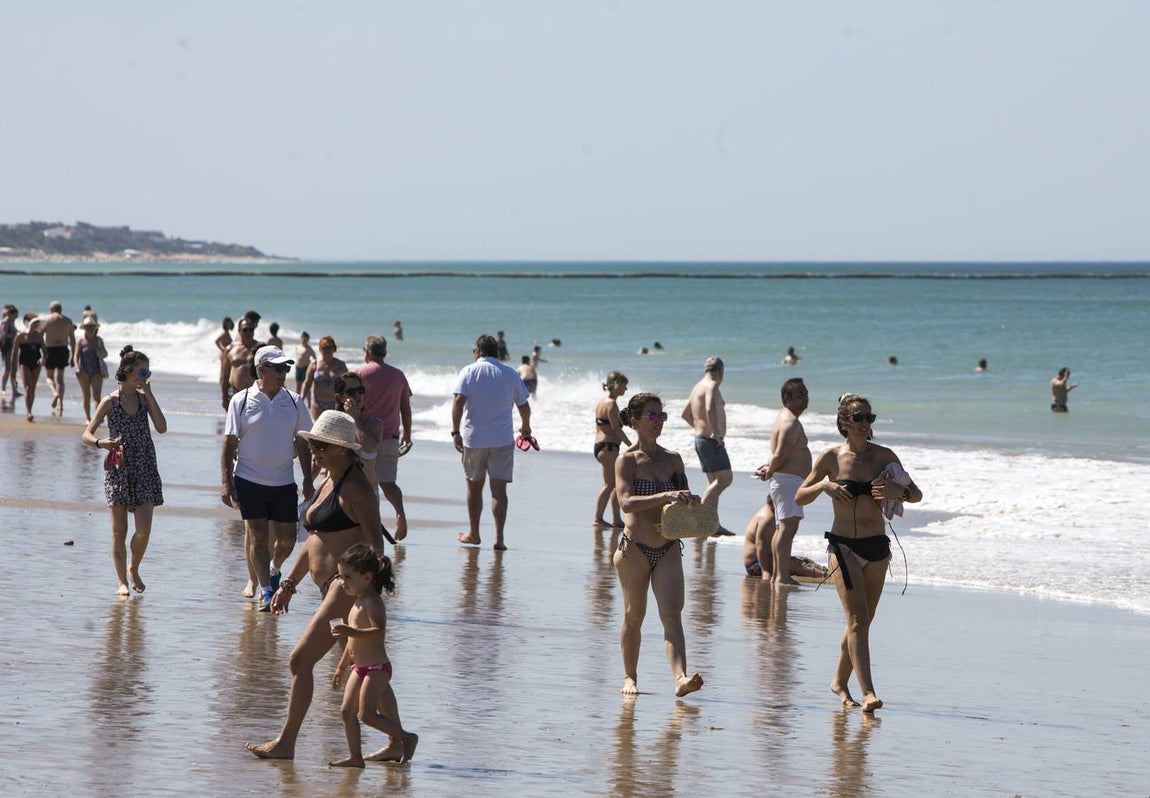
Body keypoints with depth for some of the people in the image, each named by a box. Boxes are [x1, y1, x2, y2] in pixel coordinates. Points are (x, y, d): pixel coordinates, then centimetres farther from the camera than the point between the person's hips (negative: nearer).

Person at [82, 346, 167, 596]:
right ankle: (122, 581, 10)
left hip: (145, 470, 2)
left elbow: (162, 427, -8)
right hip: (118, 470, -2)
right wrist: (101, 443, -26)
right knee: (119, 531, 1)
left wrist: (149, 394, -8)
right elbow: (87, 434, -4)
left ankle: (133, 568, 20)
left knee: (144, 529, -7)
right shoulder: (110, 401, -3)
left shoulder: (144, 398, 6)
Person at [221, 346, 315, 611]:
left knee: (286, 539, 2)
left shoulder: (293, 402, 5)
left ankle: (273, 570, 33)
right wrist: (226, 482, -7)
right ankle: (264, 590, 5)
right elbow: (229, 444, -1)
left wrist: (308, 480, 7)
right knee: (257, 536, -3)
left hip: (283, 482, 2)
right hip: (249, 480, -2)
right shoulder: (241, 401, -3)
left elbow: (302, 443, 10)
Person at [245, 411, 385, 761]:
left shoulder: (355, 487, -11)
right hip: (333, 588, 10)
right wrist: (289, 582, 24)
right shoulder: (328, 483, 19)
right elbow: (314, 539, 25)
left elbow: (374, 542, -18)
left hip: (349, 586, -10)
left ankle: (285, 743, -5)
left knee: (300, 660, -10)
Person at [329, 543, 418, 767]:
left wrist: (351, 631, -40)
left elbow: (379, 632, -31)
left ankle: (406, 738, 3)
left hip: (376, 668, -10)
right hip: (360, 668, 10)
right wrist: (341, 668, 28)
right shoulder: (358, 603, 16)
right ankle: (355, 756, 8)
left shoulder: (372, 602, -15)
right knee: (347, 711, 5)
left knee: (367, 714, -11)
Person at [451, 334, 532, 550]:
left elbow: (459, 401, -14)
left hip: (474, 438, -1)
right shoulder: (510, 374, 4)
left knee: (474, 487, 14)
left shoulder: (469, 372, -1)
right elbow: (524, 406, 9)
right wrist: (525, 427, 28)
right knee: (499, 489, -2)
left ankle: (474, 534, 26)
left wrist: (455, 431, -15)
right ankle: (499, 537, -13)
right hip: (503, 440, 1)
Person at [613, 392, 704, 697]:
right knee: (634, 615, 9)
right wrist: (666, 496, -29)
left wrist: (691, 502, -7)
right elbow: (626, 502, -19)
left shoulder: (673, 459, 9)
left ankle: (680, 678, -22)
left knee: (672, 615, -9)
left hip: (668, 549, 3)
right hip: (635, 547, -3)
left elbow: (684, 498, 17)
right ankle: (630, 677, 24)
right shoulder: (626, 460, -6)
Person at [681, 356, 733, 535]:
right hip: (711, 440, -10)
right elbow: (710, 409, -31)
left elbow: (685, 414, 27)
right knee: (724, 478, -11)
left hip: (700, 438, 10)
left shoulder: (698, 387, 17)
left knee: (715, 482, 12)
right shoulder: (711, 386, -12)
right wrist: (715, 431, -25)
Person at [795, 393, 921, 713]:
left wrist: (898, 491, -13)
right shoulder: (832, 457, -2)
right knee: (857, 619, -14)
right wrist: (824, 486, -15)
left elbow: (916, 494, 9)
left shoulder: (884, 456, 4)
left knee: (863, 621, 10)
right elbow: (800, 497, 4)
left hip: (877, 547, 4)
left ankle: (840, 681, 29)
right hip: (844, 546, -4)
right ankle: (868, 692, -21)